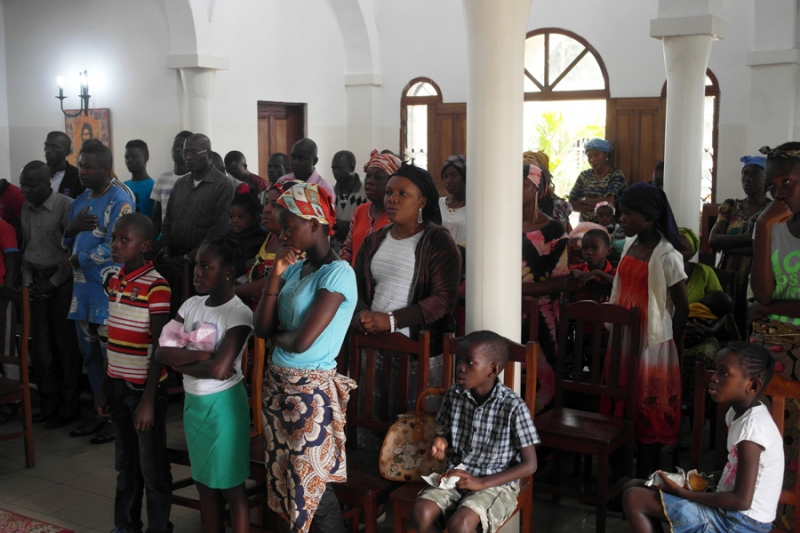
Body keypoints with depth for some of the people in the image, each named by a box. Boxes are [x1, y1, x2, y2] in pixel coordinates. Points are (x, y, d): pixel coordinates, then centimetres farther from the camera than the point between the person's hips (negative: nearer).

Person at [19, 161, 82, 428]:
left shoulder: (67, 206, -12)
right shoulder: (26, 208, 9)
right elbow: (25, 246, 15)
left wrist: (53, 283, -11)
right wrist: (27, 280, 4)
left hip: (61, 283, -6)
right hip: (37, 282, 6)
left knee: (67, 347, 1)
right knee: (40, 347, 10)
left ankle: (69, 407, 12)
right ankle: (49, 404, 22)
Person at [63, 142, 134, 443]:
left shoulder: (120, 201, -11)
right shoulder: (80, 201, 14)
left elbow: (113, 248, -19)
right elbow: (67, 246, 16)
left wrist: (78, 260, -7)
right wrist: (71, 229, -6)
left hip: (108, 290, -8)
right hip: (83, 288, 8)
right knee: (90, 356, 14)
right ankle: (102, 413, 25)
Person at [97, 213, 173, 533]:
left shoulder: (156, 287, -15)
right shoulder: (114, 281, 6)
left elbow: (159, 348, -16)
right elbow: (113, 340, 12)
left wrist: (148, 399, -18)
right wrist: (104, 388, 14)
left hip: (144, 387, -7)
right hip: (117, 386, 7)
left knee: (152, 468, 5)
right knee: (126, 464, 18)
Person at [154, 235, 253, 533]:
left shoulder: (239, 314, -17)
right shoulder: (191, 305, 2)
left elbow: (220, 370, -27)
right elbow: (162, 352, -6)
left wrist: (181, 363, -11)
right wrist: (203, 355, -19)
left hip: (223, 405, -7)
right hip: (193, 403, 7)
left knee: (230, 485, 5)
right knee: (204, 482, 17)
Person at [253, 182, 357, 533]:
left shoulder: (338, 273, -16)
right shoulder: (295, 268, 8)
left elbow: (301, 341, -22)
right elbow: (262, 327, 2)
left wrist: (276, 334, -1)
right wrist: (276, 273, -4)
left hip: (311, 391, -8)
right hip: (278, 384, 8)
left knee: (312, 485, 1)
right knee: (282, 479, 15)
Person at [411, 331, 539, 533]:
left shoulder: (513, 407, -18)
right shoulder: (454, 394, -4)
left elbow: (529, 465, -13)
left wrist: (481, 482, -20)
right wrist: (441, 441, -10)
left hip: (496, 483, -5)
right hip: (456, 476, 5)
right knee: (421, 511, -22)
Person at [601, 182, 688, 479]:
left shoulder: (667, 256, -17)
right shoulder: (630, 244, 5)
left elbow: (682, 308, -11)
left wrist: (676, 351, -5)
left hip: (652, 343, -7)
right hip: (622, 338, 7)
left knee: (648, 413, 4)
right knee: (619, 406, 14)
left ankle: (643, 480, 15)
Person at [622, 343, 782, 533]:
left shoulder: (752, 426, -24)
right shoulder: (738, 413, 5)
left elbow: (742, 500, -26)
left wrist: (683, 492, -18)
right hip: (727, 510, 10)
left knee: (634, 499, -13)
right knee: (634, 486, 10)